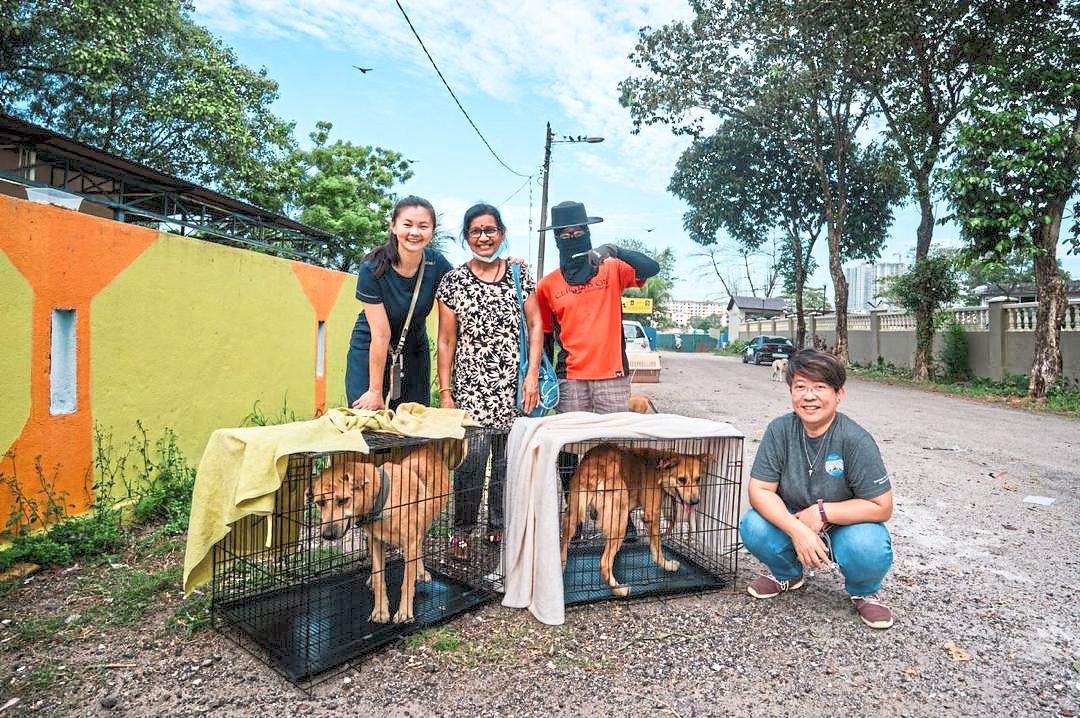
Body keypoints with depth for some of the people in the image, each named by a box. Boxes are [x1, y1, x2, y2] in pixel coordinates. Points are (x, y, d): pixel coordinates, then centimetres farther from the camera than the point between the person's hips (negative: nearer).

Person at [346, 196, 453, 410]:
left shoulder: (437, 264, -12)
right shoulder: (372, 269, -21)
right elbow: (381, 335, -21)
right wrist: (376, 391, -15)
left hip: (414, 353, 3)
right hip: (369, 354, -3)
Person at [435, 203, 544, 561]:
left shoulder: (519, 274, 7)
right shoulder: (453, 281, 4)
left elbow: (536, 326, 6)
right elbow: (446, 341, 5)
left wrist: (532, 375, -3)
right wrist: (445, 392, 0)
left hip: (513, 384, 1)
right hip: (470, 384, -1)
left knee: (508, 457, 3)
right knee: (471, 457, -12)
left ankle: (500, 526, 22)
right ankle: (463, 529, 8)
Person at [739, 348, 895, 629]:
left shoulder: (855, 440, -22)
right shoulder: (780, 430, -16)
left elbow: (881, 507, -19)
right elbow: (759, 490, -17)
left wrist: (821, 511, -24)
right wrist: (797, 530, -31)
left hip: (845, 525, -2)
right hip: (792, 522, 2)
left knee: (869, 548, -34)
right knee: (753, 527, -26)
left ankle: (864, 592, 5)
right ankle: (787, 573, 10)